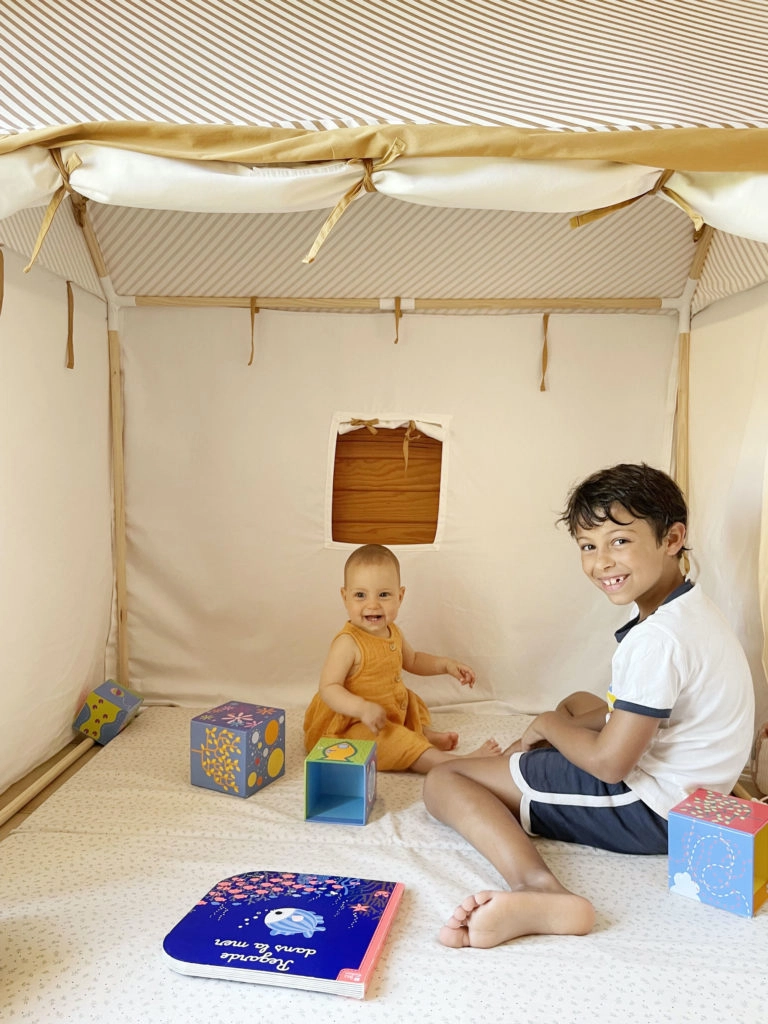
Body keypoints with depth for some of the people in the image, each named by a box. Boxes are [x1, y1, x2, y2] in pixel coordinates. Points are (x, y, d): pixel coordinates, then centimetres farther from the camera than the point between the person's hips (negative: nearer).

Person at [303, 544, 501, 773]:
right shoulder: (348, 643, -27)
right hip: (351, 725, -9)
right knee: (394, 741, -30)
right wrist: (363, 708, -44)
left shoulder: (392, 633, -1)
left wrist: (446, 664, 6)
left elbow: (412, 660, 19)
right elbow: (328, 688, -30)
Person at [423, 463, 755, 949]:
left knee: (443, 781, -14)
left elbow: (609, 762, -25)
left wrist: (548, 724, -6)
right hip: (689, 794, 10)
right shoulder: (691, 609, 4)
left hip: (646, 812, -10)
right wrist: (561, 724, 5)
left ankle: (538, 886, -34)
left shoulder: (657, 639, -27)